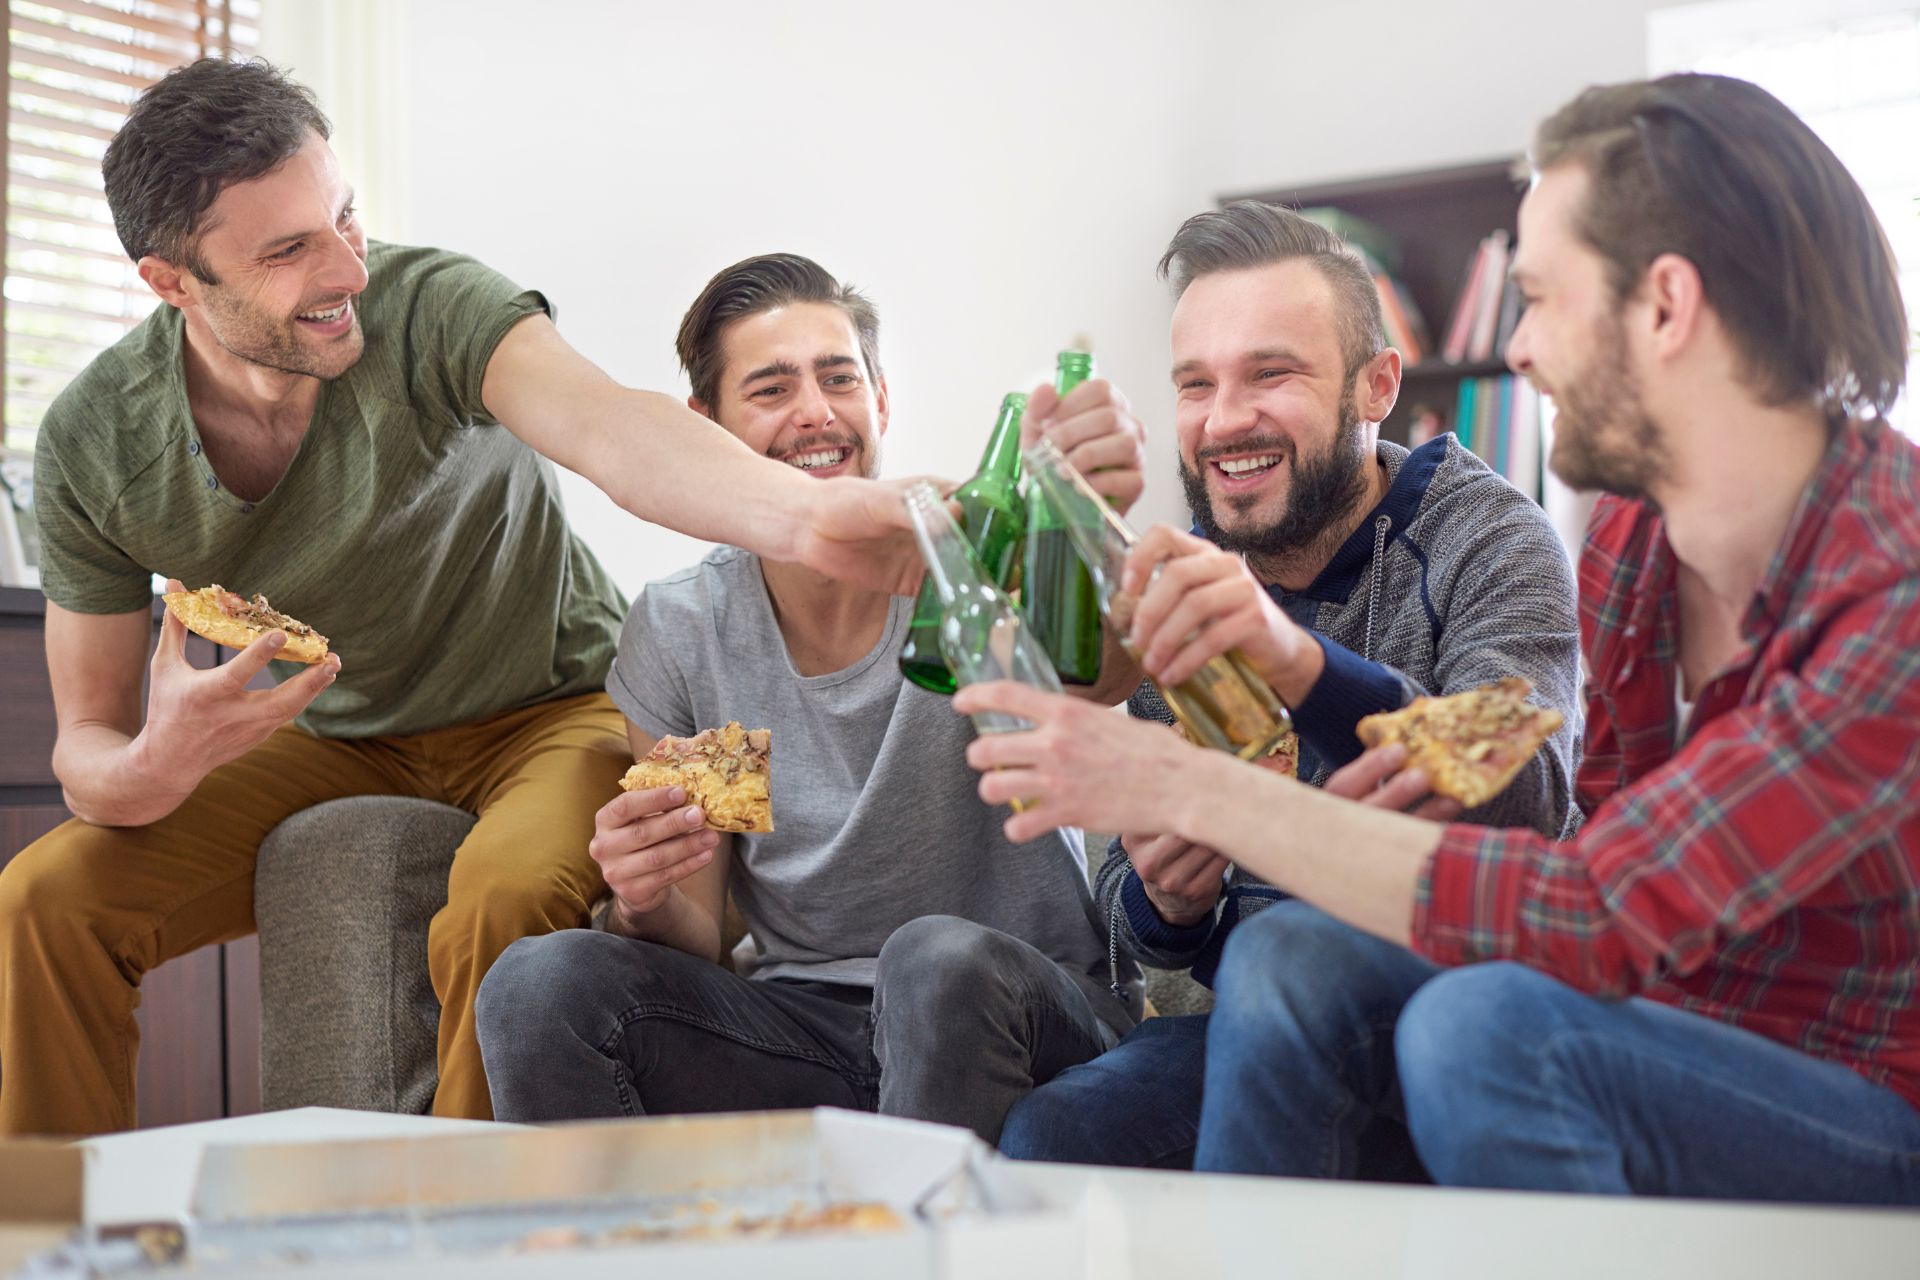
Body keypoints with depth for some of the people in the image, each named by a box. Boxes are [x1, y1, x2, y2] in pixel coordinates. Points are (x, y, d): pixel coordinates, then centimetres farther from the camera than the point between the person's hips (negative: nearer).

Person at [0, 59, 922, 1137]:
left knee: (504, 902, -35)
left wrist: (800, 512, -68)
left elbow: (611, 428, -46)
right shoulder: (94, 444, -13)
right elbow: (89, 739, -6)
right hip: (334, 741, 4)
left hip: (551, 708, -3)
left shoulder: (428, 309, -25)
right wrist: (151, 772, -33)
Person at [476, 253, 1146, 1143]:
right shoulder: (677, 634, 2)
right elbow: (693, 944, 3)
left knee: (940, 959, -35)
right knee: (537, 985, -20)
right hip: (799, 1027, 3)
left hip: (1028, 1019, -2)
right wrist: (647, 902, -21)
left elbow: (1097, 677, -33)